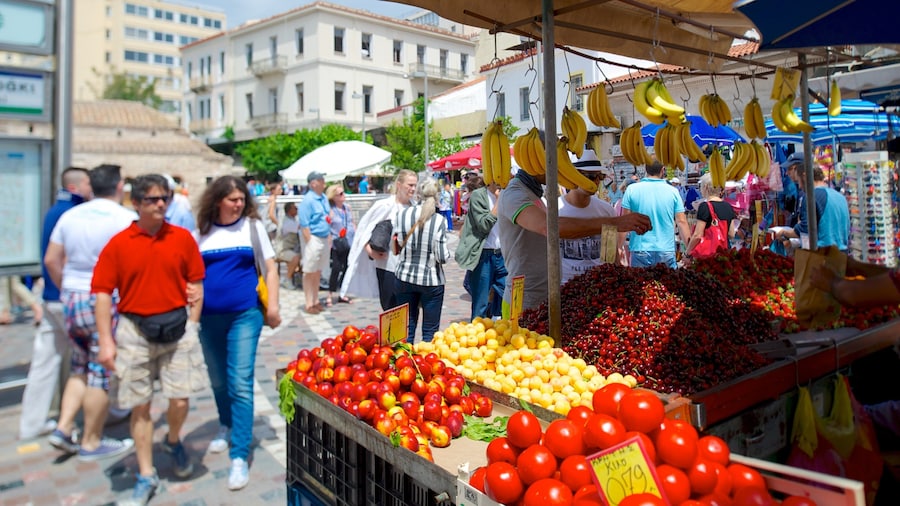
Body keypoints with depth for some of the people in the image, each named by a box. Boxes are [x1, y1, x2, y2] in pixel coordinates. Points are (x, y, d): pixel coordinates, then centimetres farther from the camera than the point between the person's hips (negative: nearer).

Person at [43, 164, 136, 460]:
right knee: (101, 372, 4)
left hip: (71, 299, 7)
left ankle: (64, 428, 17)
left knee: (80, 367, 21)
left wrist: (66, 288, 21)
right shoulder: (125, 218, -11)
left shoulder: (69, 215, 9)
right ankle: (91, 442, 14)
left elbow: (51, 260, 11)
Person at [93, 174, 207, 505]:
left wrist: (192, 324, -1)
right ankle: (146, 476, 24)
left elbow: (195, 283, 5)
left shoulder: (182, 238, 0)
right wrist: (106, 341, -4)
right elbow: (102, 292, -2)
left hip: (177, 326, 0)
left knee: (180, 399, 0)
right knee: (140, 406, 9)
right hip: (134, 331, 0)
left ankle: (174, 441, 34)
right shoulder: (118, 244, -4)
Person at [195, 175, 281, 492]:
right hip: (209, 317, 3)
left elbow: (269, 267, 2)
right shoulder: (202, 231, 5)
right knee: (218, 380, 17)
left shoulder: (252, 226, 1)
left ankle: (240, 457, -2)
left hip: (245, 314, -3)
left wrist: (272, 305, -5)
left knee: (240, 383, -7)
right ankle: (226, 426, 43)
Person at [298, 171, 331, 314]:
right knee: (309, 272, 1)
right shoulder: (308, 200, -14)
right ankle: (309, 304, 9)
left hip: (324, 238, 8)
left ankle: (315, 301, 25)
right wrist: (310, 243, -19)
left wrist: (329, 238, 15)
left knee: (318, 272, 15)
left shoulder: (324, 198, 10)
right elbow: (304, 225, -17)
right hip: (313, 238, -8)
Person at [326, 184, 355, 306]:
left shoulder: (348, 208, 9)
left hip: (350, 244, 6)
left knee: (347, 269, 10)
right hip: (337, 246, -6)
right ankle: (330, 296, 5)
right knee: (336, 269, -7)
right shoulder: (330, 211, -10)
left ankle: (342, 294, 23)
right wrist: (331, 242, -17)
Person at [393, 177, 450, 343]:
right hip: (431, 280, -3)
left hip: (405, 277, 3)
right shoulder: (439, 220, -13)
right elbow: (442, 257, -14)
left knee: (406, 329, 14)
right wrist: (447, 254, 6)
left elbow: (396, 245, 2)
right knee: (430, 332, 9)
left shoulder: (402, 215, -5)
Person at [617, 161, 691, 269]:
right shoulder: (673, 191, 1)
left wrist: (620, 247, 6)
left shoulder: (632, 189, -2)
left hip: (640, 249, 0)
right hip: (667, 251, 1)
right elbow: (681, 222, 0)